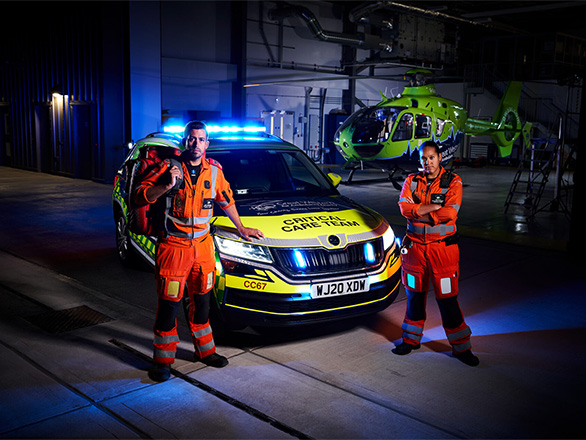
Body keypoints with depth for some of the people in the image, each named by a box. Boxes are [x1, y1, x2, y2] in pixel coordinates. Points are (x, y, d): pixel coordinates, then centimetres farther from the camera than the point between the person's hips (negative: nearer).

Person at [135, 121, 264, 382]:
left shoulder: (214, 171, 6)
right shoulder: (169, 168, -6)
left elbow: (227, 201, 20)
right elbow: (141, 196, -10)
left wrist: (241, 228, 25)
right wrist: (167, 186, -24)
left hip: (203, 245, 4)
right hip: (173, 245, -4)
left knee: (201, 300, 15)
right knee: (169, 303, 0)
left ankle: (204, 350, 32)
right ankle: (163, 360, 15)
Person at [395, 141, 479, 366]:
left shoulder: (453, 182, -2)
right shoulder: (412, 180, 7)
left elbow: (450, 213, -16)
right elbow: (404, 206, -10)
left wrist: (418, 214, -13)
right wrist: (434, 207, -18)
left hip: (443, 247, -3)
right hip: (415, 246, 3)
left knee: (447, 297, -1)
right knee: (414, 294, 13)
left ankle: (461, 347, 12)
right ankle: (411, 339, 29)